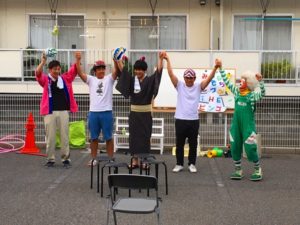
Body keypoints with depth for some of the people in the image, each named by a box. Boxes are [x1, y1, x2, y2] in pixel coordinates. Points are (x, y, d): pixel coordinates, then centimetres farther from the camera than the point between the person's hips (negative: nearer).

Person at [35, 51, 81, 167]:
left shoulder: (65, 78, 8)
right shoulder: (45, 79, 1)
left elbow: (74, 70, 1)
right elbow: (38, 73, -16)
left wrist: (78, 60, -19)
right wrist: (43, 62, -33)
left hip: (63, 111, 2)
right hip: (50, 112, -2)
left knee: (64, 136, 6)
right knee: (50, 137, 4)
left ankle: (66, 158, 14)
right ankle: (50, 159, 14)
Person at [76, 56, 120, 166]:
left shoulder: (109, 79, 5)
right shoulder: (91, 79, 9)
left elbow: (116, 70, -11)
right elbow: (80, 73, -2)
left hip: (107, 112, -2)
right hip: (93, 112, 2)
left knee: (108, 137, 5)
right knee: (94, 137, 10)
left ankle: (111, 159, 12)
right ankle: (93, 158, 19)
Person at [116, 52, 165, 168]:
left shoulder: (149, 80, -3)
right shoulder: (131, 80, 4)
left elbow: (158, 71, -16)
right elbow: (122, 69, -3)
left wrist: (160, 59, -29)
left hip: (145, 113, -3)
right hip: (134, 113, 3)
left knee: (145, 137, 2)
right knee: (134, 136, 5)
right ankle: (135, 160, 13)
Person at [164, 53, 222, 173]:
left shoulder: (198, 86, 3)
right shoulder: (179, 85, 3)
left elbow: (209, 78, -9)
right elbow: (171, 73, -6)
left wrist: (215, 67, -23)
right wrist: (168, 60, -15)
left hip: (194, 120, 0)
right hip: (180, 119, 0)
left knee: (193, 144, 9)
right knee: (179, 144, 8)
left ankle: (192, 164, 22)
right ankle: (179, 164, 20)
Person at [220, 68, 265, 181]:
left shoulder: (253, 95, -5)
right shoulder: (237, 92, 6)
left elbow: (262, 93, -23)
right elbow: (226, 81, 7)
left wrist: (260, 81, -38)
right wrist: (220, 69, 3)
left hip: (248, 124, -5)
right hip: (236, 124, 5)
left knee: (250, 148, -3)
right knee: (235, 147, 7)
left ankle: (258, 170, 17)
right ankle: (238, 170, 21)